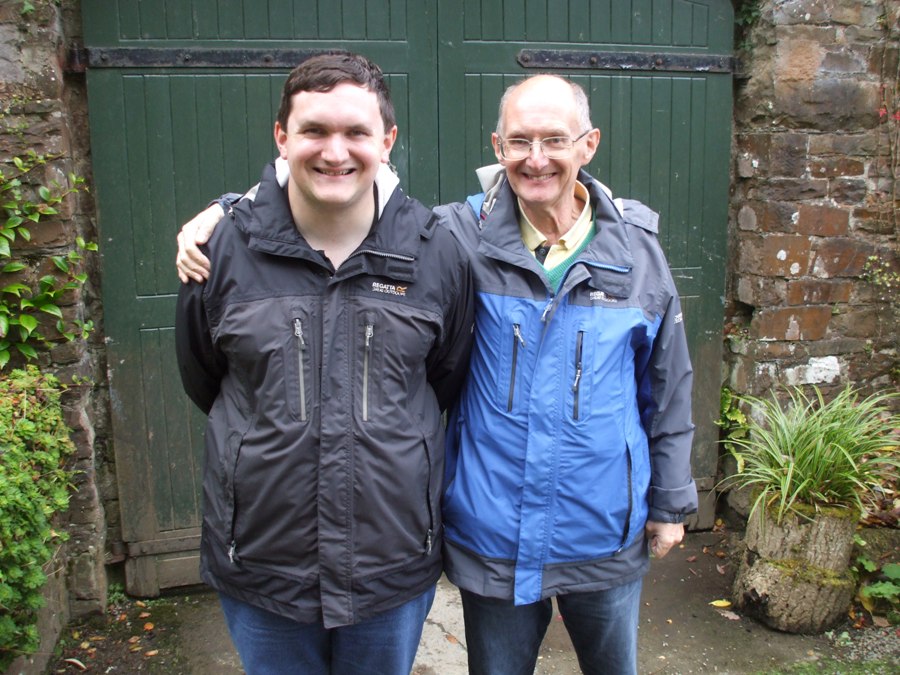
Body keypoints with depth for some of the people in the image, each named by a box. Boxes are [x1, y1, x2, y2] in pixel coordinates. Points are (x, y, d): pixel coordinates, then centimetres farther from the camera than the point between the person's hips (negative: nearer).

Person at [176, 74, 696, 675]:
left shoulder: (637, 249, -5)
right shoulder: (459, 236, -13)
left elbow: (668, 389, 3)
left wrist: (671, 502, 8)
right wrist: (227, 213, -23)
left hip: (608, 538, 2)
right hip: (495, 537, -1)